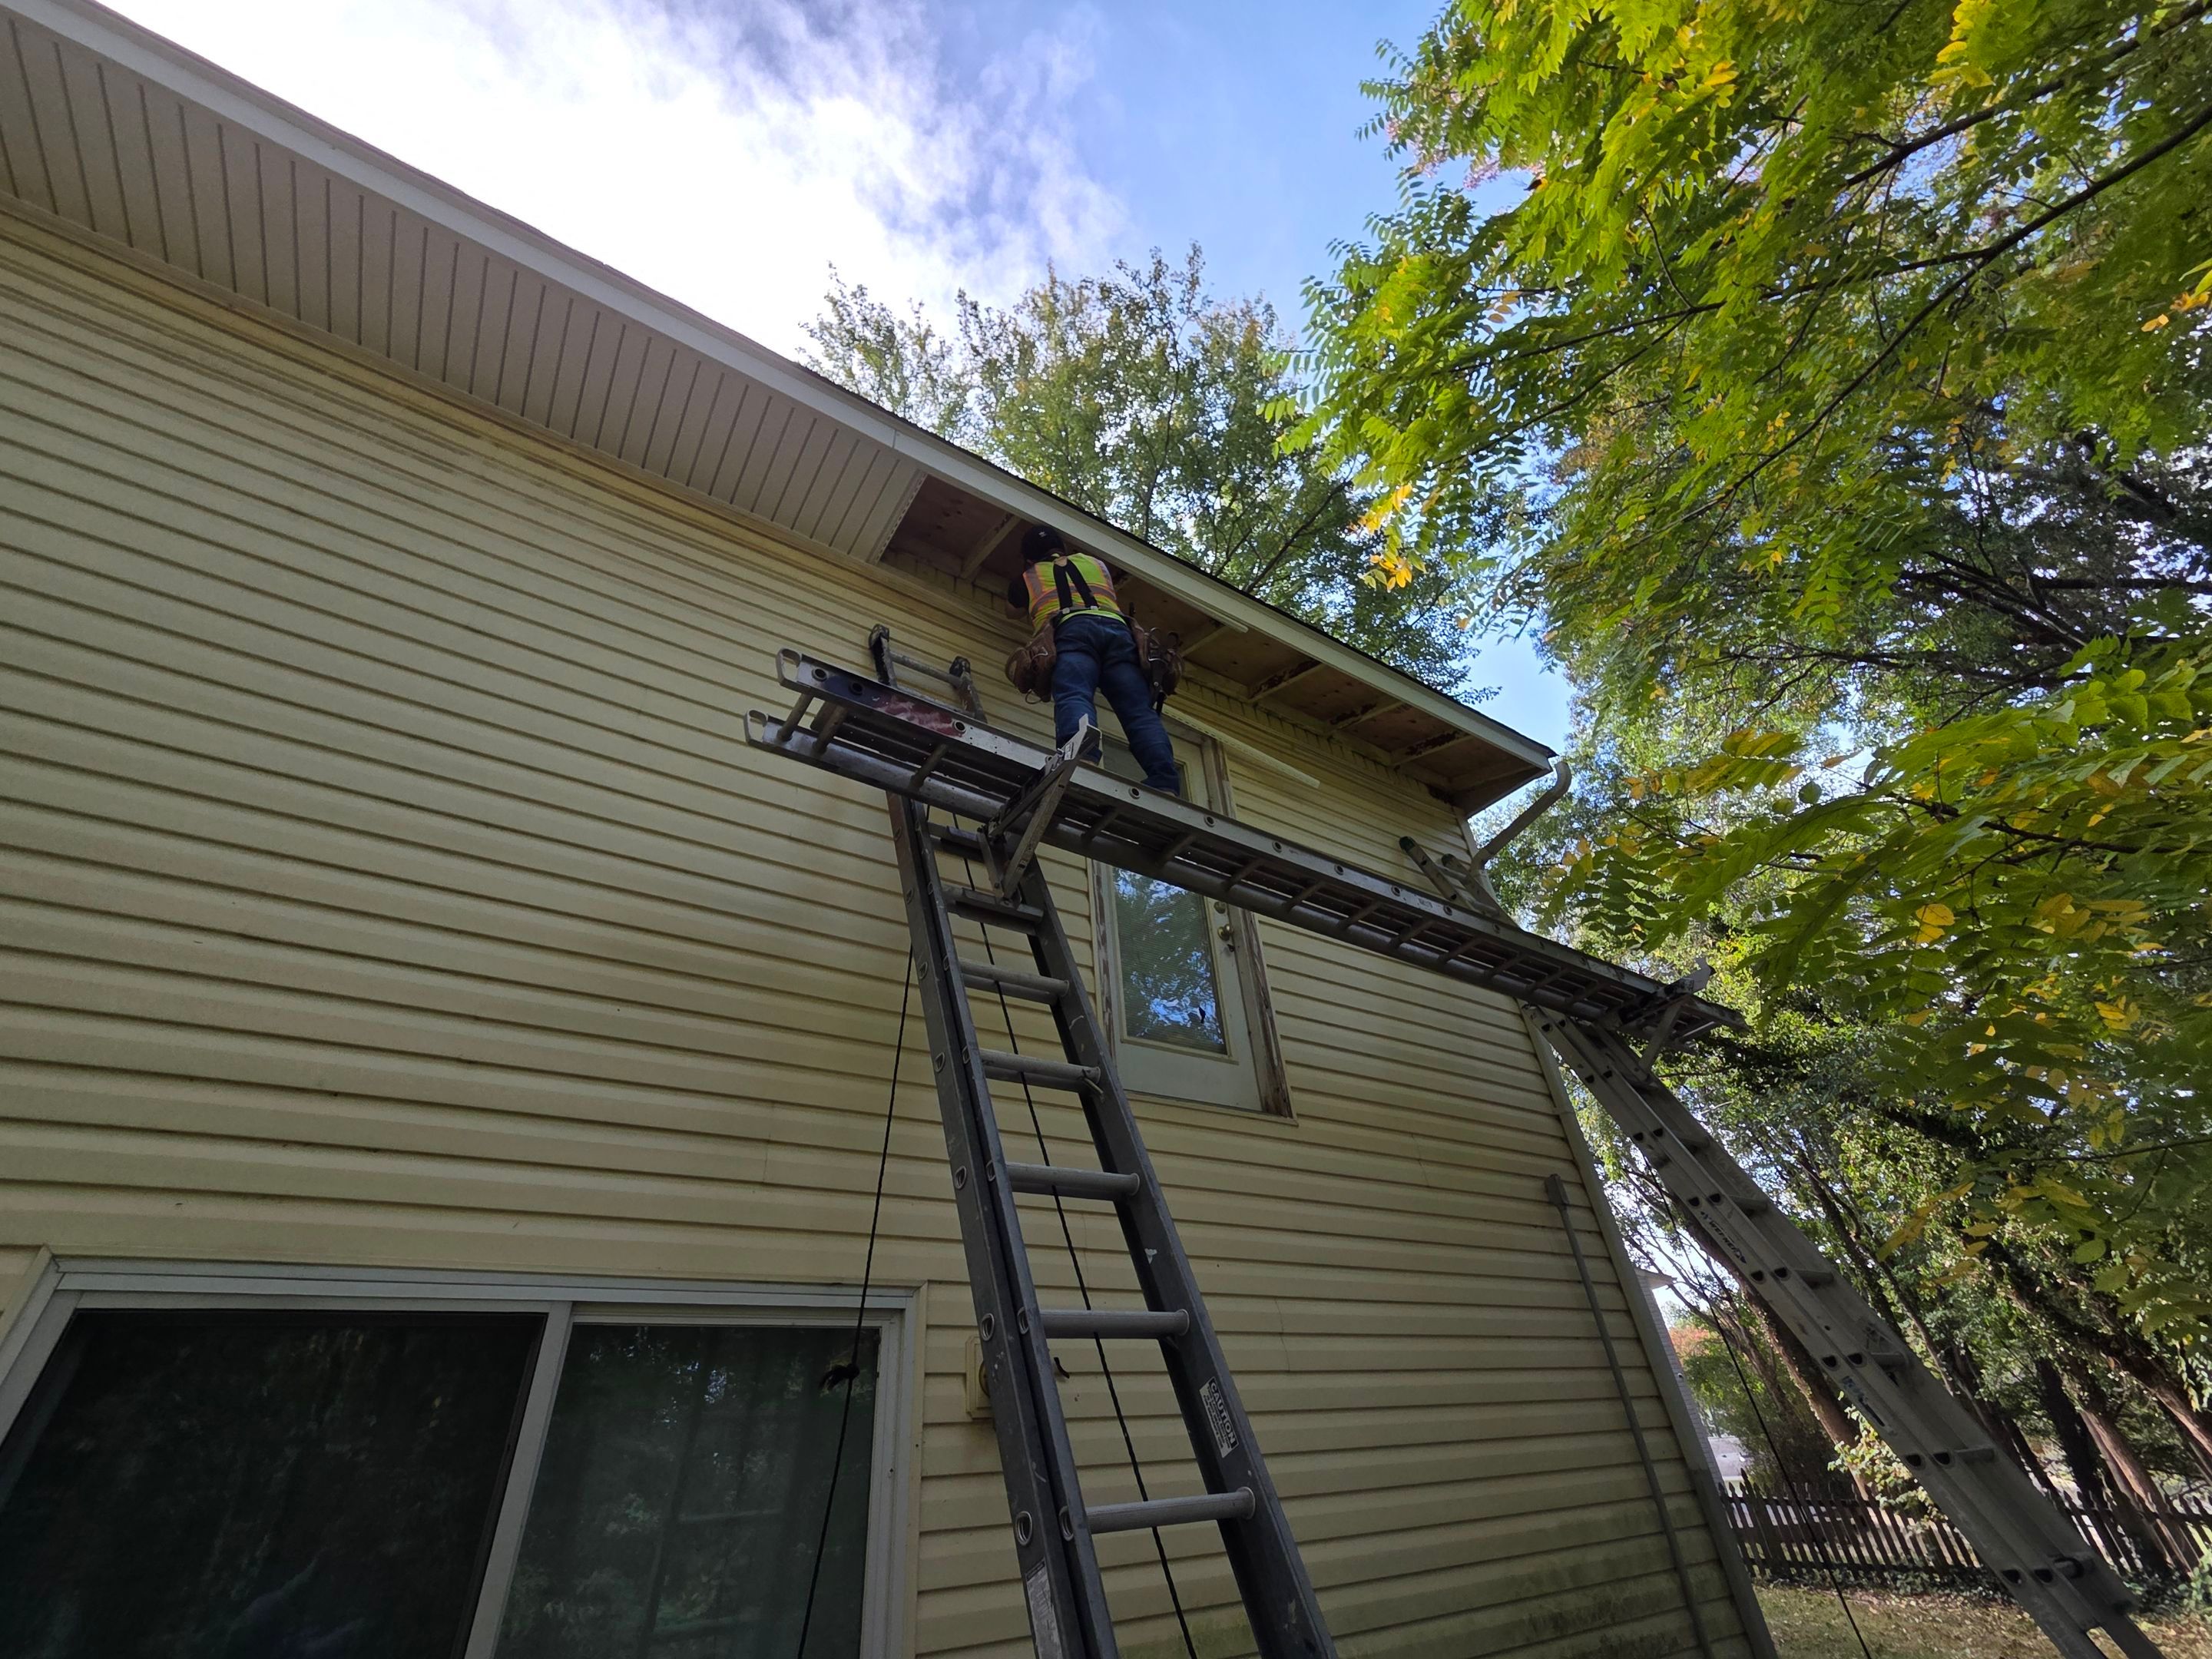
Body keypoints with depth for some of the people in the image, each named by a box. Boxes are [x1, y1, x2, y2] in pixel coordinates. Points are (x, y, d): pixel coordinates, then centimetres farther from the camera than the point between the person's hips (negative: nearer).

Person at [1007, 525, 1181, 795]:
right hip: (1116, 628, 2)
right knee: (1140, 711, -12)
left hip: (1071, 630, -2)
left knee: (1073, 696, -26)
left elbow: (1014, 605, 55)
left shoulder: (1027, 579, 33)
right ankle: (1166, 785, -35)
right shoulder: (1097, 563, 39)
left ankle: (1082, 759, -58)